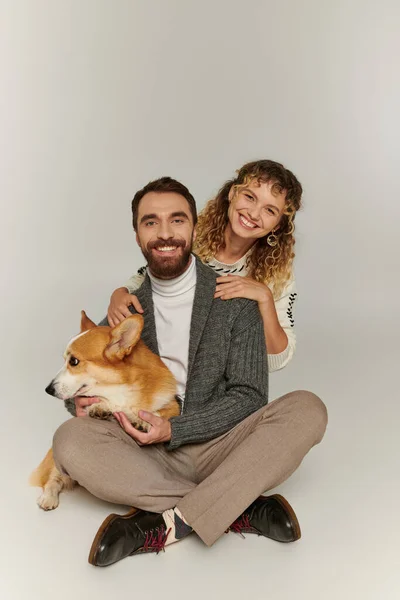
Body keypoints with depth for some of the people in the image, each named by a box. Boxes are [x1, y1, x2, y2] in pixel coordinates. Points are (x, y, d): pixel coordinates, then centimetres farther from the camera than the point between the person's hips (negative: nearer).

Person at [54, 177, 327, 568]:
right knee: (70, 440, -26)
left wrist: (175, 429, -17)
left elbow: (249, 395, -6)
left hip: (219, 445, -1)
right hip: (148, 452, 2)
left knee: (307, 410, -26)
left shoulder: (234, 300, -2)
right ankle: (240, 510, -24)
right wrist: (81, 399, -11)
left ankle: (171, 522, -30)